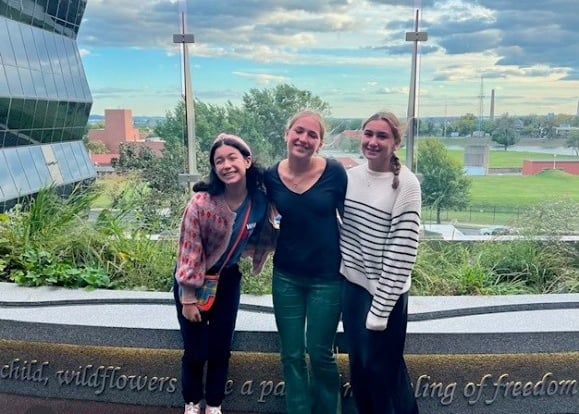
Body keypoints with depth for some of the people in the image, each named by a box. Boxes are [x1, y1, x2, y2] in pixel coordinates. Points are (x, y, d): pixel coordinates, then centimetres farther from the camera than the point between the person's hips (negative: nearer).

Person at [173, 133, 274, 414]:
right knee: (195, 351, 5)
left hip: (227, 278, 4)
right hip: (193, 280, -3)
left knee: (221, 349, 11)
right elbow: (189, 251, -20)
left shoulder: (259, 200, -12)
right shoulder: (202, 202, -26)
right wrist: (188, 298, -16)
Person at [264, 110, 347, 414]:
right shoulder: (271, 176, -6)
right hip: (286, 276, 2)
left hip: (327, 277, -2)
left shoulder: (334, 172, -13)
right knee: (291, 355, 11)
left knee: (320, 353, 9)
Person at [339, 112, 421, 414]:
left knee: (384, 368, 8)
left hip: (385, 292, -5)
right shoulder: (351, 176, 2)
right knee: (358, 363, 18)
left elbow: (402, 252, -17)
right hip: (352, 284, 6)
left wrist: (380, 307, -16)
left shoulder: (406, 185, -15)